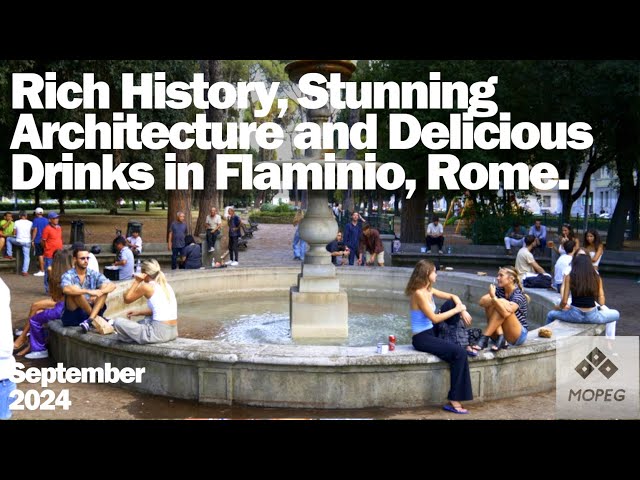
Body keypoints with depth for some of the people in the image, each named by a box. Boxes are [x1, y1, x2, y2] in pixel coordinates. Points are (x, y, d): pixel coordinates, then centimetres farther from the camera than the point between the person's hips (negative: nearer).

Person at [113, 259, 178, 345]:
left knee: (118, 322, 0)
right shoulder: (166, 285, 12)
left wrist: (136, 281, 6)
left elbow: (127, 299, 6)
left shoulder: (146, 287, -8)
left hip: (159, 333, -8)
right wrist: (139, 312, 24)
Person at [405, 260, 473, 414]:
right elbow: (434, 318, -19)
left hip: (430, 333, 9)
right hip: (422, 338, -9)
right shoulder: (419, 293, -18)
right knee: (459, 353, -19)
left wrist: (461, 309, -3)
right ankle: (454, 401, -15)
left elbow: (452, 296, 17)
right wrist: (457, 310, -11)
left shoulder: (428, 290, 9)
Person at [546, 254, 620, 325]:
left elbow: (564, 301, -4)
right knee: (616, 314, 31)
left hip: (575, 315, -1)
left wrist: (559, 307, 16)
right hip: (592, 316, 1)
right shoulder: (597, 278, 1)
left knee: (550, 315, 27)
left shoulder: (569, 277, -4)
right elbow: (601, 302, 0)